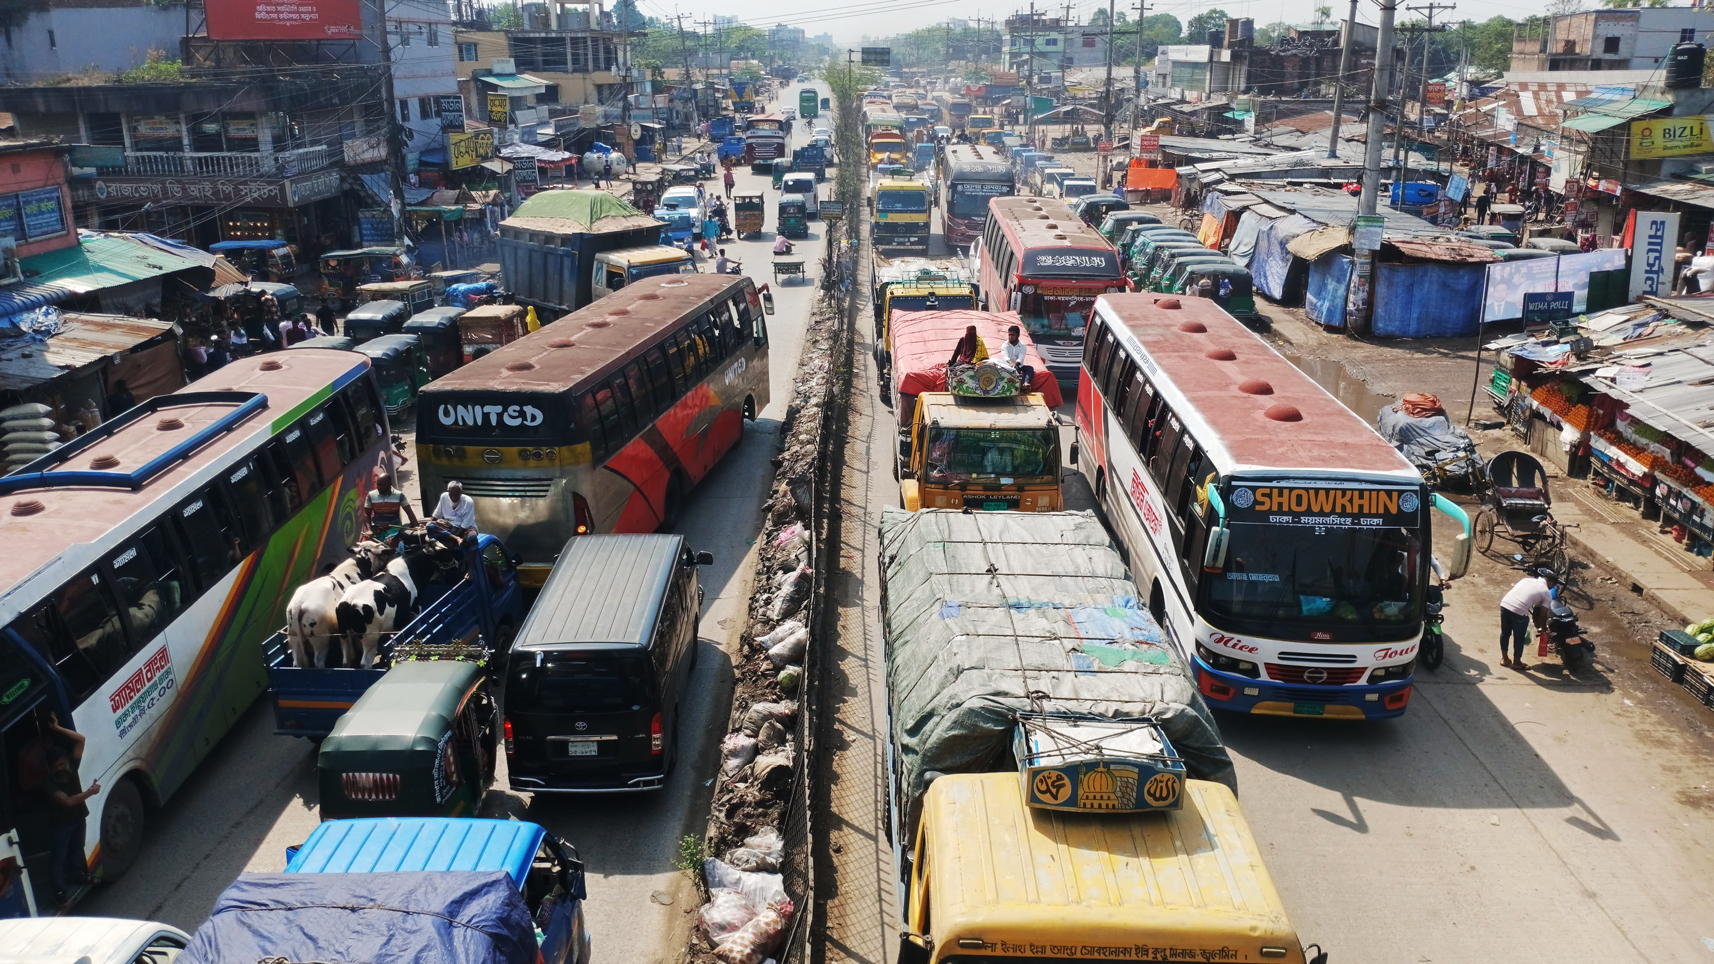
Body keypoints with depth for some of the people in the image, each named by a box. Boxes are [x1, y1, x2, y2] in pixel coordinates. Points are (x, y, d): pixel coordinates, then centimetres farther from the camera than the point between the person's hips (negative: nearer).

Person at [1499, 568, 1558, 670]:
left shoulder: (1527, 579, 23)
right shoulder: (1547, 593, 8)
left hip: (1504, 604, 5)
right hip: (1518, 611, -5)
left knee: (1505, 633, 23)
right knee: (1519, 638, 16)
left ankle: (1504, 658, 37)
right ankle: (1516, 662, 31)